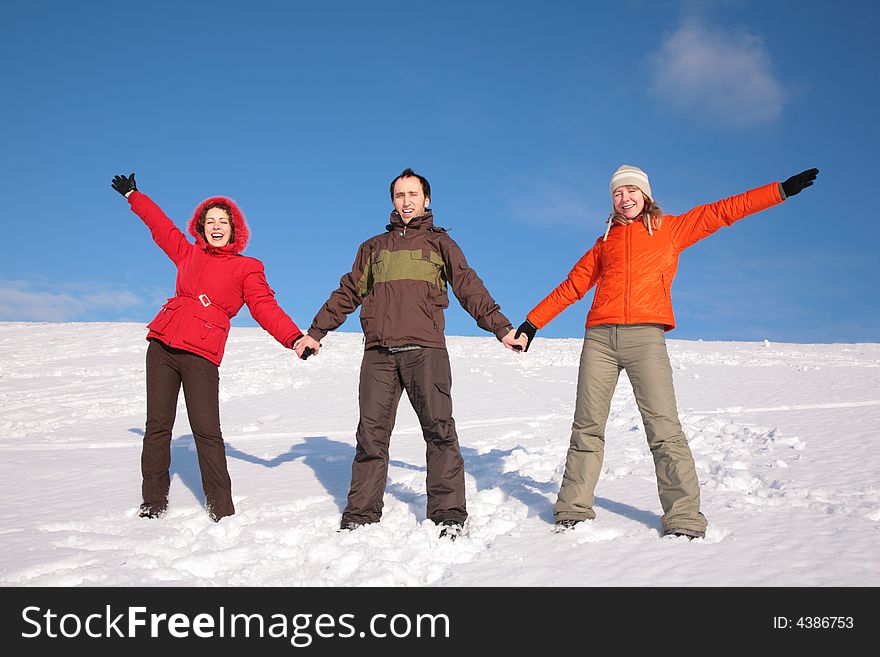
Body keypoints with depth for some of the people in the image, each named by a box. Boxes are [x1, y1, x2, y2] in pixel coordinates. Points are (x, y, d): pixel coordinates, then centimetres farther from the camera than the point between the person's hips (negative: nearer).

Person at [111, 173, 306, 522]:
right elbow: (161, 227, 33)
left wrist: (294, 337, -20)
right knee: (157, 426, 6)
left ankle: (221, 510, -2)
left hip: (201, 354, -4)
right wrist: (133, 195, 44)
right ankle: (153, 503, 15)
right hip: (162, 346, 4)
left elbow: (266, 308, -4)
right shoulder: (189, 255, 18)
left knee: (206, 431, -10)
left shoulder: (247, 268, 6)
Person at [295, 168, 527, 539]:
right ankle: (360, 515, 6)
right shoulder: (373, 247, 25)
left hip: (424, 348, -2)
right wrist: (315, 332, 19)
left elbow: (469, 288, 7)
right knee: (371, 433, 1)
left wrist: (501, 328, -4)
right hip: (378, 352, 3)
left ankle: (448, 514, -6)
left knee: (439, 428, -9)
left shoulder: (439, 242, 17)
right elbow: (347, 293, 26)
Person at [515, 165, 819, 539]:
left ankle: (684, 520, -4)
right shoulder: (605, 242, 23)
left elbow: (722, 212, 14)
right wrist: (533, 322, 21)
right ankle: (573, 511, 10)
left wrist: (783, 190, 10)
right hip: (599, 338, 3)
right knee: (587, 427, 2)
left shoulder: (670, 228, 17)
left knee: (664, 430, -9)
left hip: (645, 336, -2)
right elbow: (571, 287, 24)